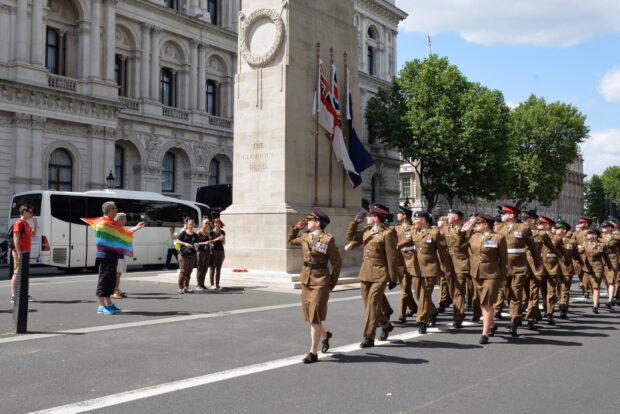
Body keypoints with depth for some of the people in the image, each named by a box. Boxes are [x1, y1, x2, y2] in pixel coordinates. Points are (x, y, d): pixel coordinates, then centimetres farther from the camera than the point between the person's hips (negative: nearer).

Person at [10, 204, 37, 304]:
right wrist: (19, 253, -22)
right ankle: (13, 296, -6)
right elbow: (16, 239, -17)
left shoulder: (26, 223, 16)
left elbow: (33, 234, 27)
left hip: (25, 252, 9)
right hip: (20, 252, -9)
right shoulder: (18, 223, -12)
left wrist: (35, 224, 11)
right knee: (17, 273, -7)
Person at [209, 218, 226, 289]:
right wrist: (217, 239, -17)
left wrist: (223, 239, -6)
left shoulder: (222, 232, 11)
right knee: (212, 268, -4)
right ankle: (212, 284, -2)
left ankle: (217, 284, 8)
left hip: (221, 251, 4)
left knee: (219, 268, 5)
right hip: (214, 251, -4)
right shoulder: (211, 232, -2)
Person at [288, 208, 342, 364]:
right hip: (306, 279, 7)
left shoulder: (328, 239, -11)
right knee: (309, 315, 13)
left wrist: (332, 284, -2)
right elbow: (290, 241, 27)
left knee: (314, 317, -6)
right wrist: (296, 227, 12)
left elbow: (337, 263, -5)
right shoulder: (305, 237, 7)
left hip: (321, 281, -6)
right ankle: (324, 335, 41)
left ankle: (313, 352, 1)